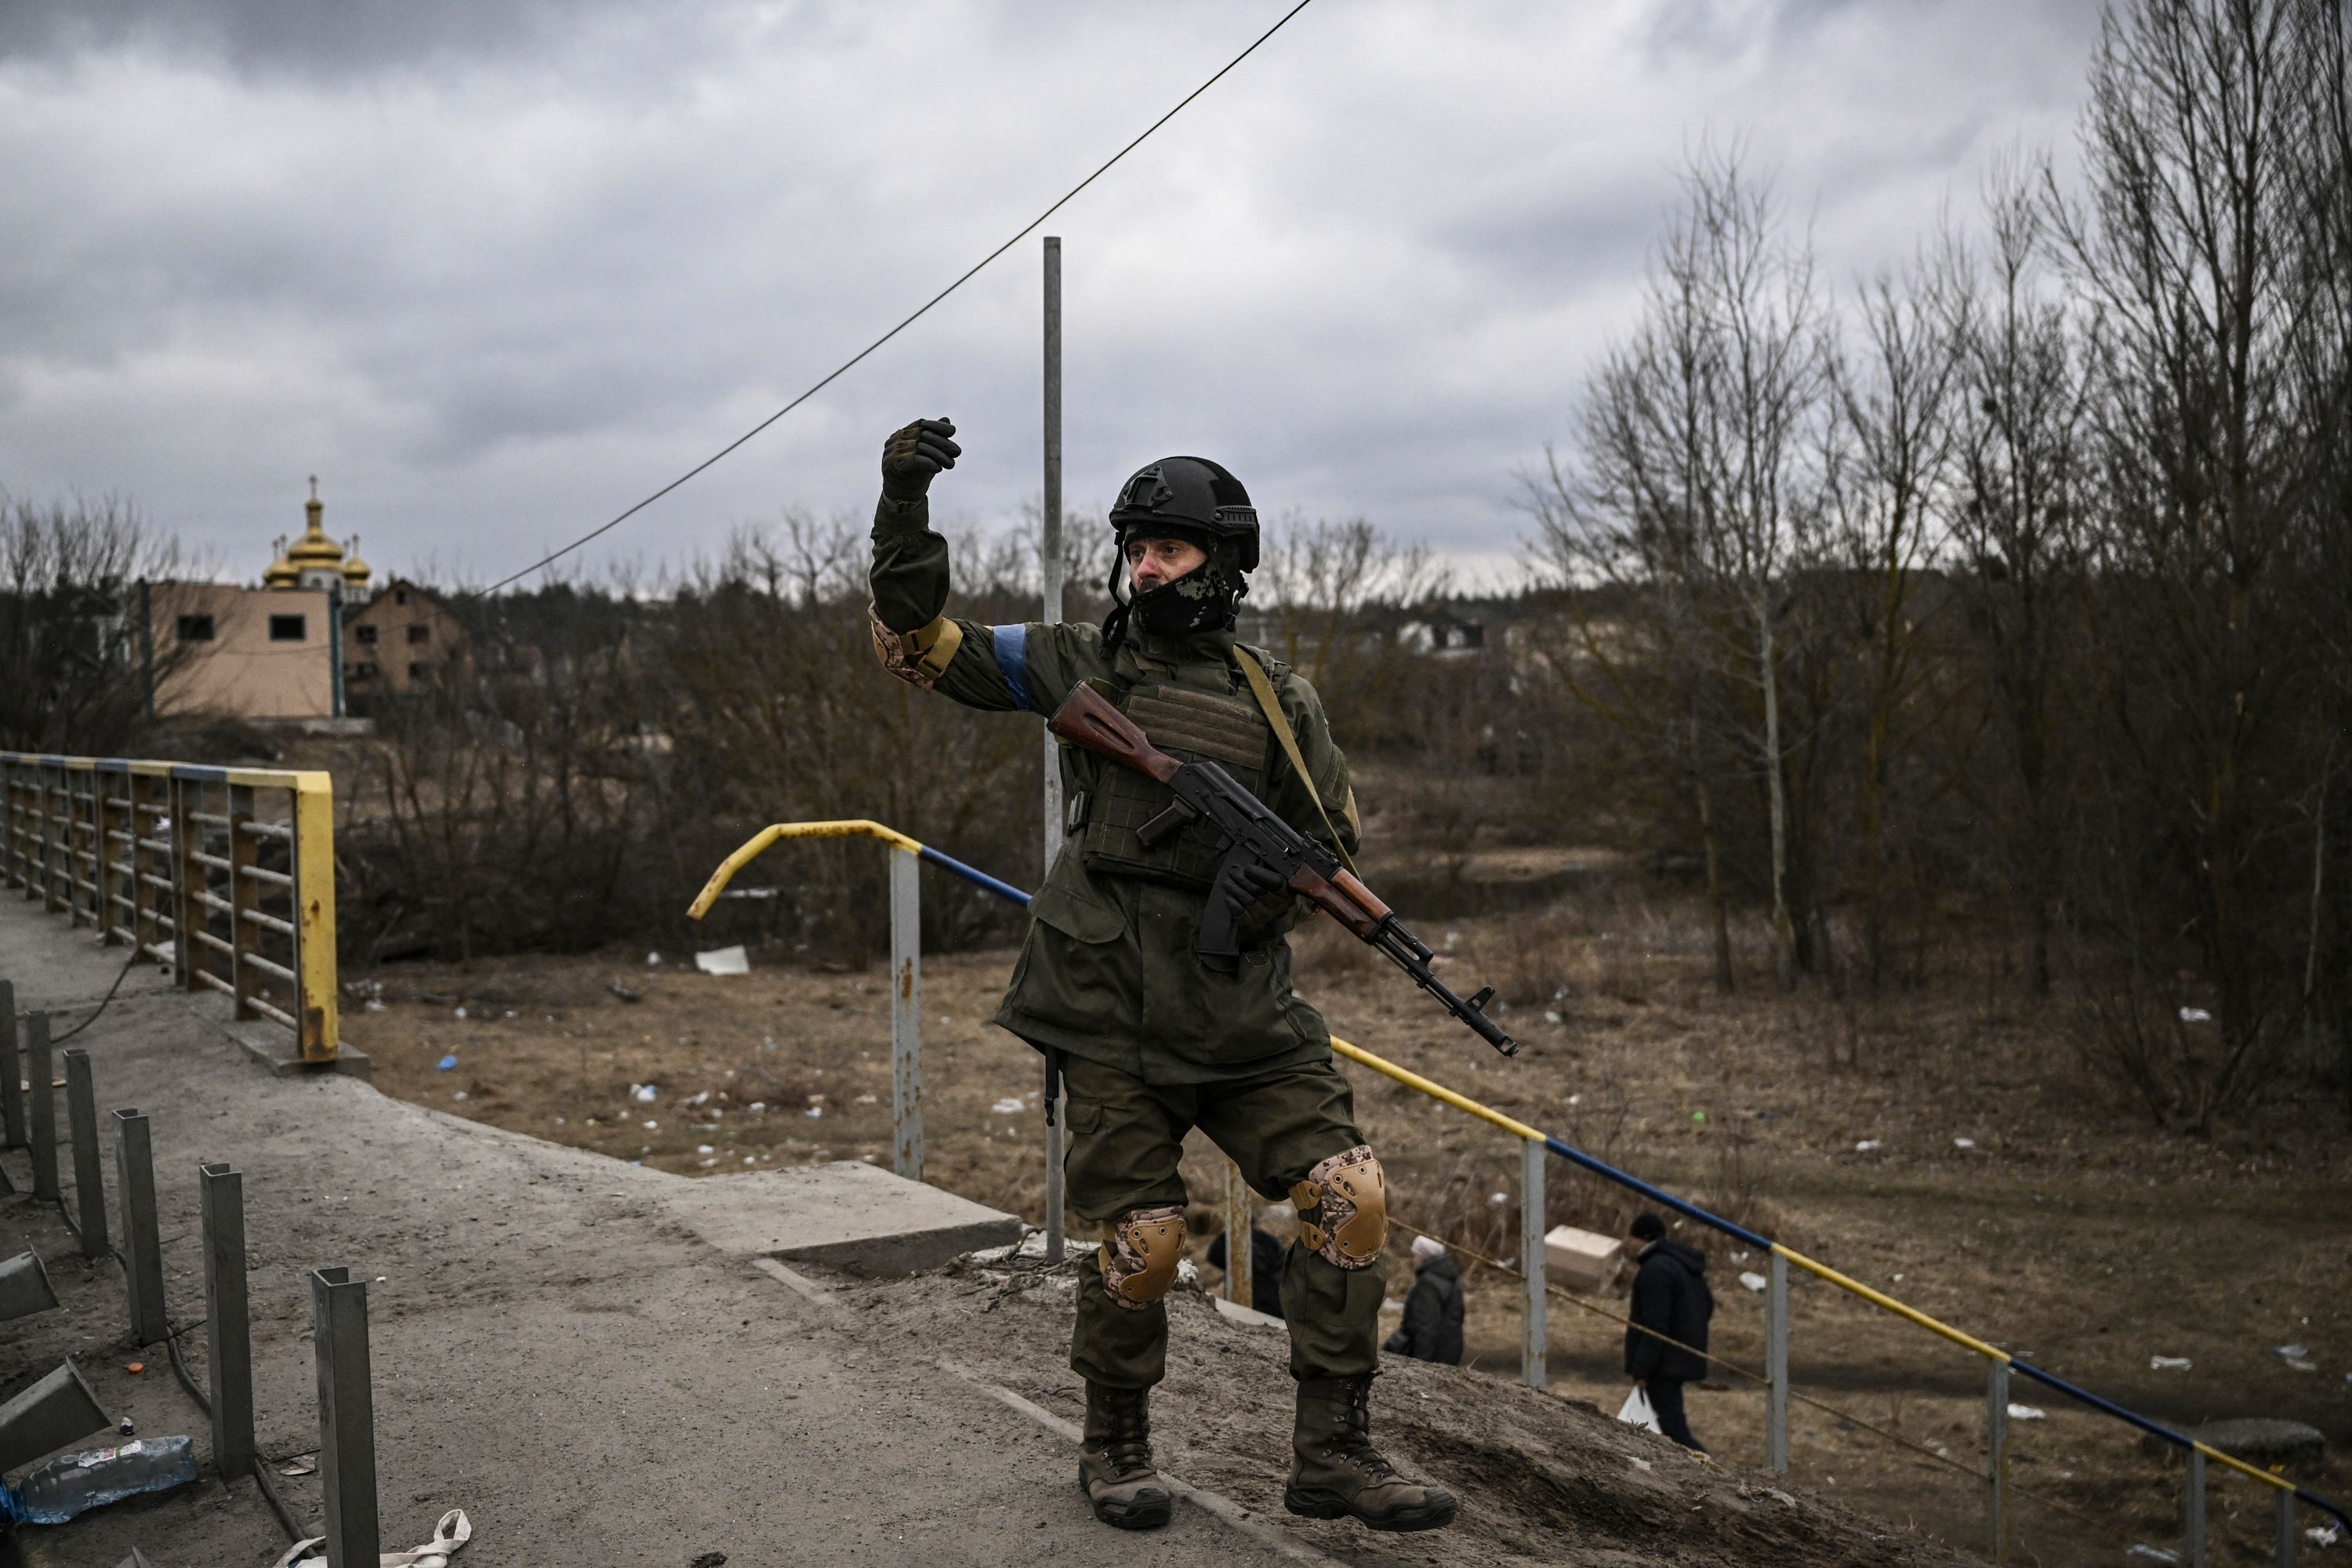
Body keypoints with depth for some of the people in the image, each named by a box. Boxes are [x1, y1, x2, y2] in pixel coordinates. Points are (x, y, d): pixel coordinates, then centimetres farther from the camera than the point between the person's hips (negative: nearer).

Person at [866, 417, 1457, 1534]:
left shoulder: (1276, 701, 10)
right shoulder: (1080, 665, 6)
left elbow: (1334, 841, 15)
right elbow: (917, 642, 3)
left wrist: (1278, 883, -7)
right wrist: (904, 507, -9)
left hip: (1241, 1010, 2)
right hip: (1111, 1012, -2)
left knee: (1350, 1195, -7)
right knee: (1141, 1242, -3)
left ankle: (1331, 1453, 8)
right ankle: (1114, 1449, 23)